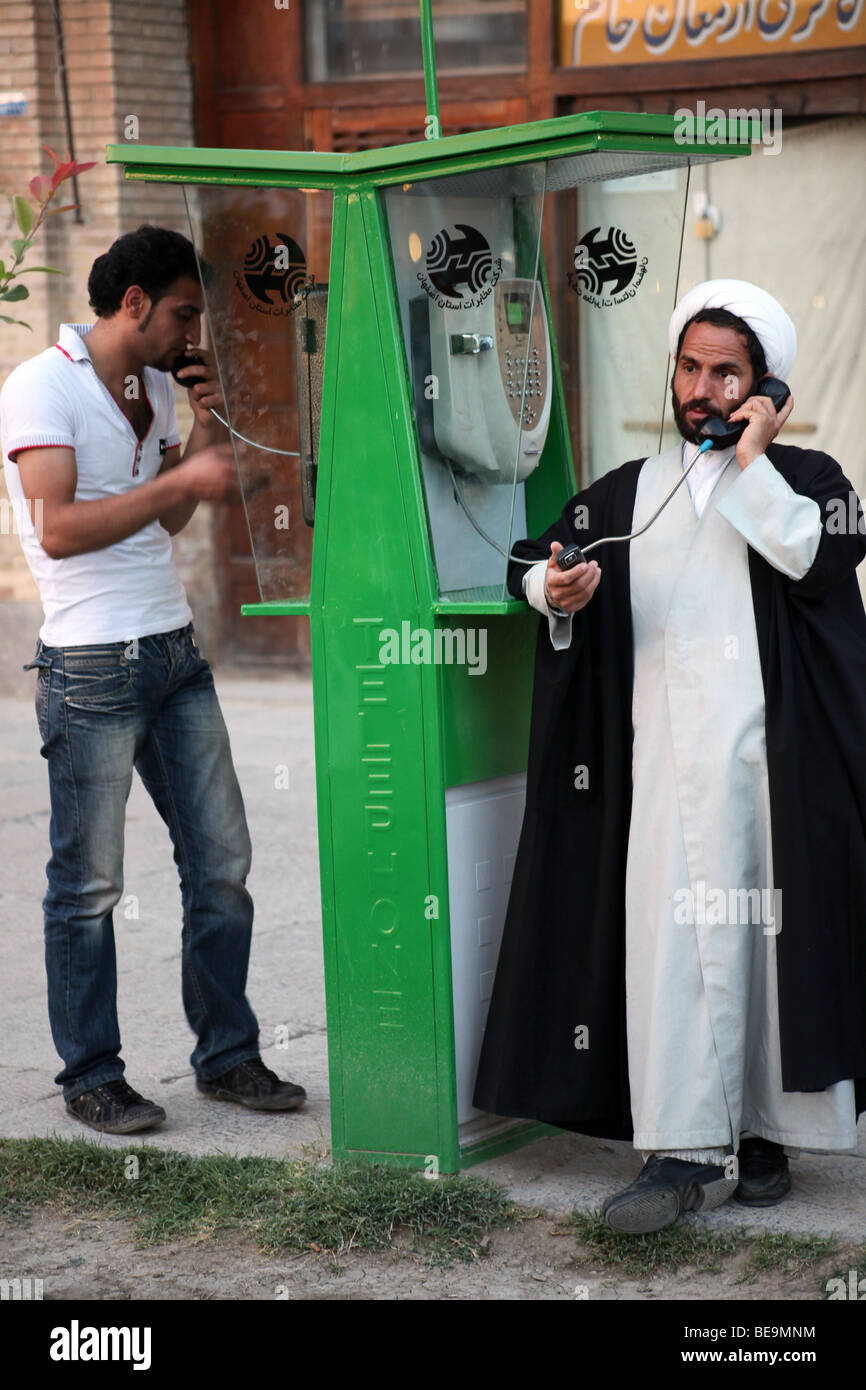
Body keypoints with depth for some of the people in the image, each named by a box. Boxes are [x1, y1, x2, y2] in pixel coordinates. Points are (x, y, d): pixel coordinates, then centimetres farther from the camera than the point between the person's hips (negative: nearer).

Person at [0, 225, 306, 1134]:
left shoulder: (155, 387, 14)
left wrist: (205, 431, 7)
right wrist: (183, 478, -18)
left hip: (175, 651, 8)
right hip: (93, 666, -8)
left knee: (221, 861, 9)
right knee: (89, 885, 0)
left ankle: (226, 1055, 20)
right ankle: (91, 1078, 11)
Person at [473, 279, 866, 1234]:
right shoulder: (629, 491, 17)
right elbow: (536, 557, 21)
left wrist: (753, 464, -7)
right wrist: (552, 590, -1)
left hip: (772, 756, -2)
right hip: (665, 759, 2)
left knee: (769, 938, 0)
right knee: (674, 941, -7)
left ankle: (762, 1132, 11)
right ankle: (686, 1152, -7)